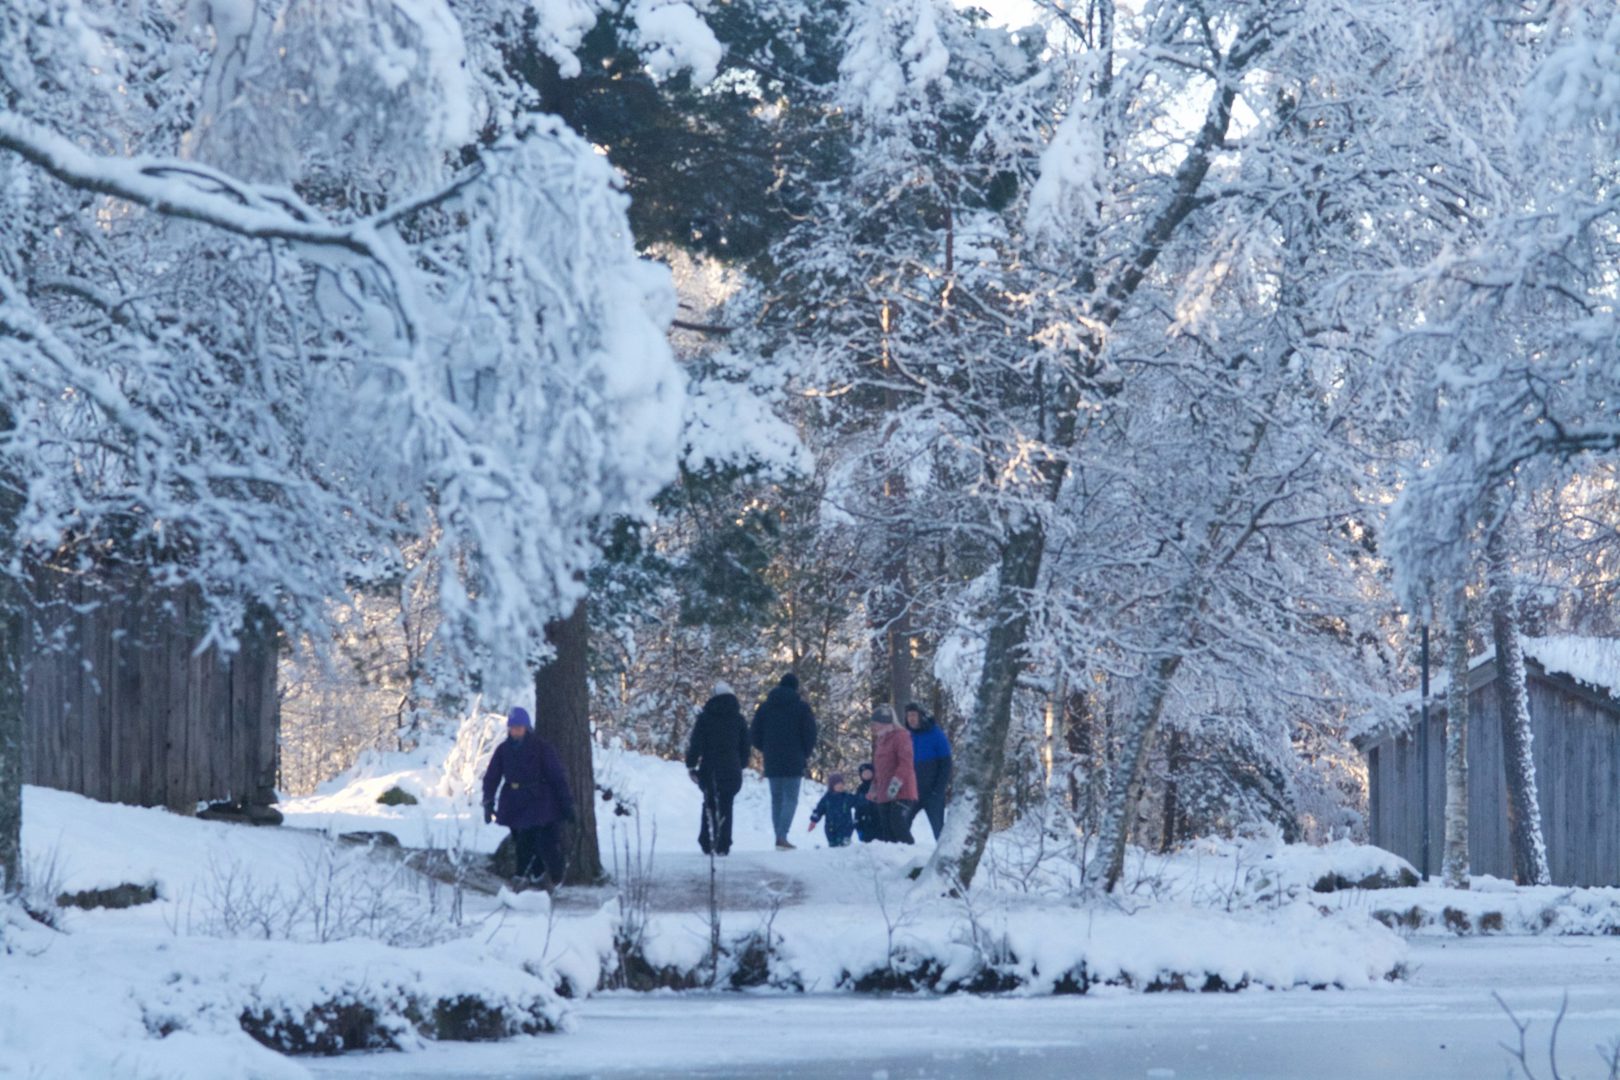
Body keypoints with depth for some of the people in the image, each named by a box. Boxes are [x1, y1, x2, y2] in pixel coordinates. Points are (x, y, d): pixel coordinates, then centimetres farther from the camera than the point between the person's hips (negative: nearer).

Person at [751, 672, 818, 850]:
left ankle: (779, 837, 9)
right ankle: (782, 836, -20)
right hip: (794, 762, -3)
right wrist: (807, 754, 11)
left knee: (776, 799, 12)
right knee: (790, 799, -4)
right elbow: (810, 734, -4)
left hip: (772, 762, 3)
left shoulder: (765, 706, 8)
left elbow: (755, 733, 7)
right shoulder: (801, 707, -3)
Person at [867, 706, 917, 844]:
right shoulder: (881, 740, 21)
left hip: (901, 794, -9)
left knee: (899, 828, -19)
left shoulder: (900, 737, -6)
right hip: (884, 796, 9)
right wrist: (874, 790, 23)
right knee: (886, 832, 3)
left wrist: (895, 785, -22)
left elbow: (906, 764, -16)